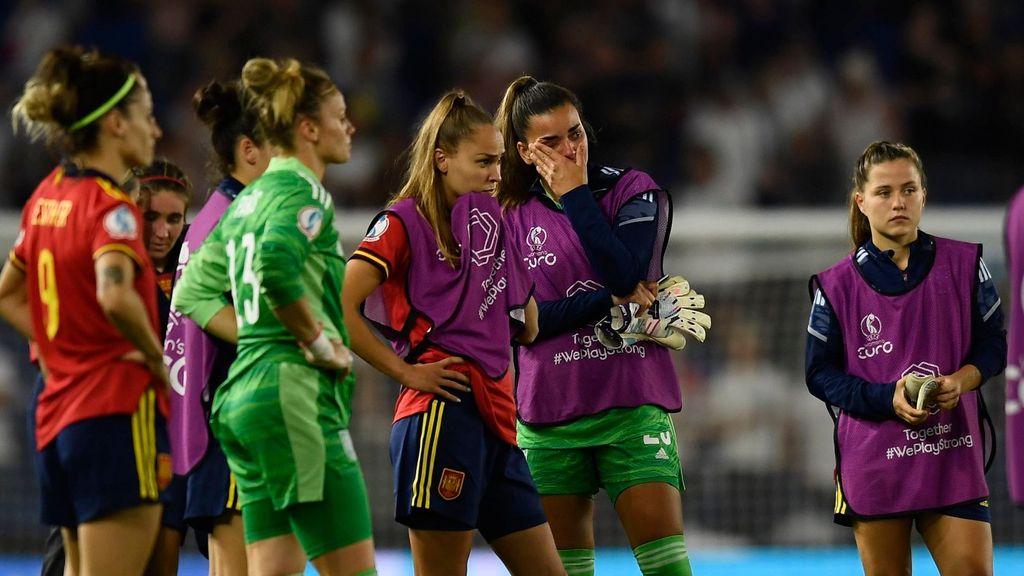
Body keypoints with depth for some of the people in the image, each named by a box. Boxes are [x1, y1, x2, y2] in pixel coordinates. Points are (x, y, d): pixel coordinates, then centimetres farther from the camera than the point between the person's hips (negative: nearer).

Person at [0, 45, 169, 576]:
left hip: (57, 414, 9)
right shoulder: (111, 207, -13)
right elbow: (115, 295, -32)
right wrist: (156, 356, -16)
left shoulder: (47, 197, 12)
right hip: (118, 412, -9)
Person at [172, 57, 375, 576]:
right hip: (296, 396, -9)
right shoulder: (303, 192, -9)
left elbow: (194, 293, 20)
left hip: (243, 395, 9)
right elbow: (276, 265, -28)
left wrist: (256, 336, 12)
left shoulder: (248, 199, 18)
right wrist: (320, 343, -16)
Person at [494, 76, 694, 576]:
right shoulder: (511, 217, 6)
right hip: (549, 416, 2)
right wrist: (610, 301, -12)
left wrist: (575, 192, -9)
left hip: (632, 405, -2)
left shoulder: (634, 192, 3)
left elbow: (624, 273, -15)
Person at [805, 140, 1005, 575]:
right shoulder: (837, 285, 0)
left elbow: (993, 341, 8)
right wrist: (887, 398, -15)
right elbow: (820, 373, 1)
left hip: (952, 457, 0)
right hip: (873, 466, 0)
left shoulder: (964, 264, 2)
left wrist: (963, 379, -14)